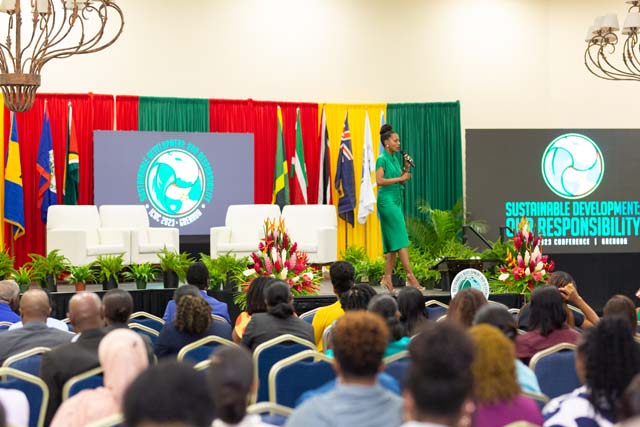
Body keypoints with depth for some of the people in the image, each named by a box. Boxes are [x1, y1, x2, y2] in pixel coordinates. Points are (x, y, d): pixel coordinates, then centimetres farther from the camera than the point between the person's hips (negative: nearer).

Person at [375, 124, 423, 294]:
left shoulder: (396, 158, 16)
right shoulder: (382, 159, -9)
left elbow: (402, 181, 19)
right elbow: (379, 180, -19)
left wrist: (406, 169, 2)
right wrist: (400, 178, -15)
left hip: (396, 200, 9)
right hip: (387, 199, -9)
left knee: (392, 241, 6)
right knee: (400, 238, -11)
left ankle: (387, 278, 8)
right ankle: (410, 276, -13)